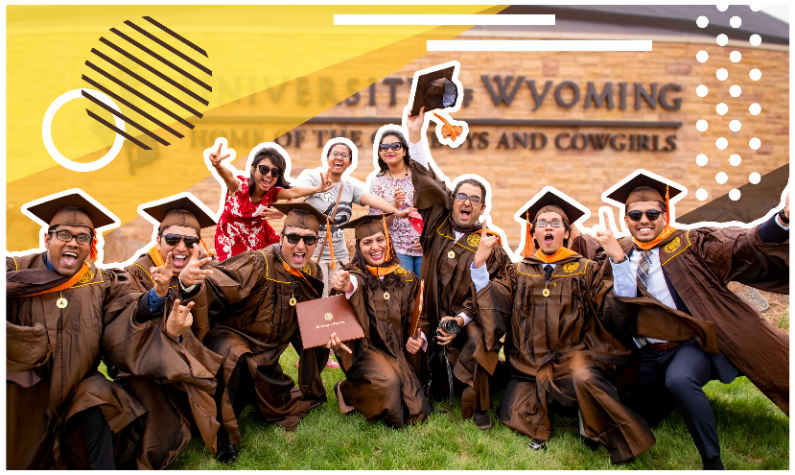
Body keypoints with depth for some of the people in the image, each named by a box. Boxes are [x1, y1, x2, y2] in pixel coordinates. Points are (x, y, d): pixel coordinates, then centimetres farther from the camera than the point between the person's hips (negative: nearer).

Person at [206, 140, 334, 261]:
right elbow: (229, 176, -48)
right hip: (231, 237, -4)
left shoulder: (272, 193, -15)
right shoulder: (240, 185, -25)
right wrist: (218, 165, -72)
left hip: (257, 234, 4)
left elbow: (293, 193, -34)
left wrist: (317, 189, -53)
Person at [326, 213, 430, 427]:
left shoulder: (405, 279, 8)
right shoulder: (355, 275, -5)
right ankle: (347, 391, 0)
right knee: (388, 381, -35)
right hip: (365, 351, -5)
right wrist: (347, 287, -55)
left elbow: (412, 319, 16)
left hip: (396, 352, 5)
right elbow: (355, 284, -31)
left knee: (415, 414, -5)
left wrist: (417, 339, -5)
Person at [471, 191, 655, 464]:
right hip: (530, 362, 2)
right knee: (517, 415, -15)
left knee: (583, 377, -34)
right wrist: (479, 263, -12)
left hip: (574, 356, -2)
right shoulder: (517, 272, 12)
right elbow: (491, 304, -1)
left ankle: (614, 438, -8)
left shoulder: (586, 270, 7)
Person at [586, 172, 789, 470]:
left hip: (692, 343, -4)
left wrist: (783, 219, -36)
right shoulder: (621, 256, 4)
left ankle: (712, 461, -17)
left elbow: (746, 244, -18)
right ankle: (687, 395, 42)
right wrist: (617, 257, -20)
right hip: (649, 353, 5)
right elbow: (621, 307, -10)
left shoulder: (689, 244, -3)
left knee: (679, 379, -35)